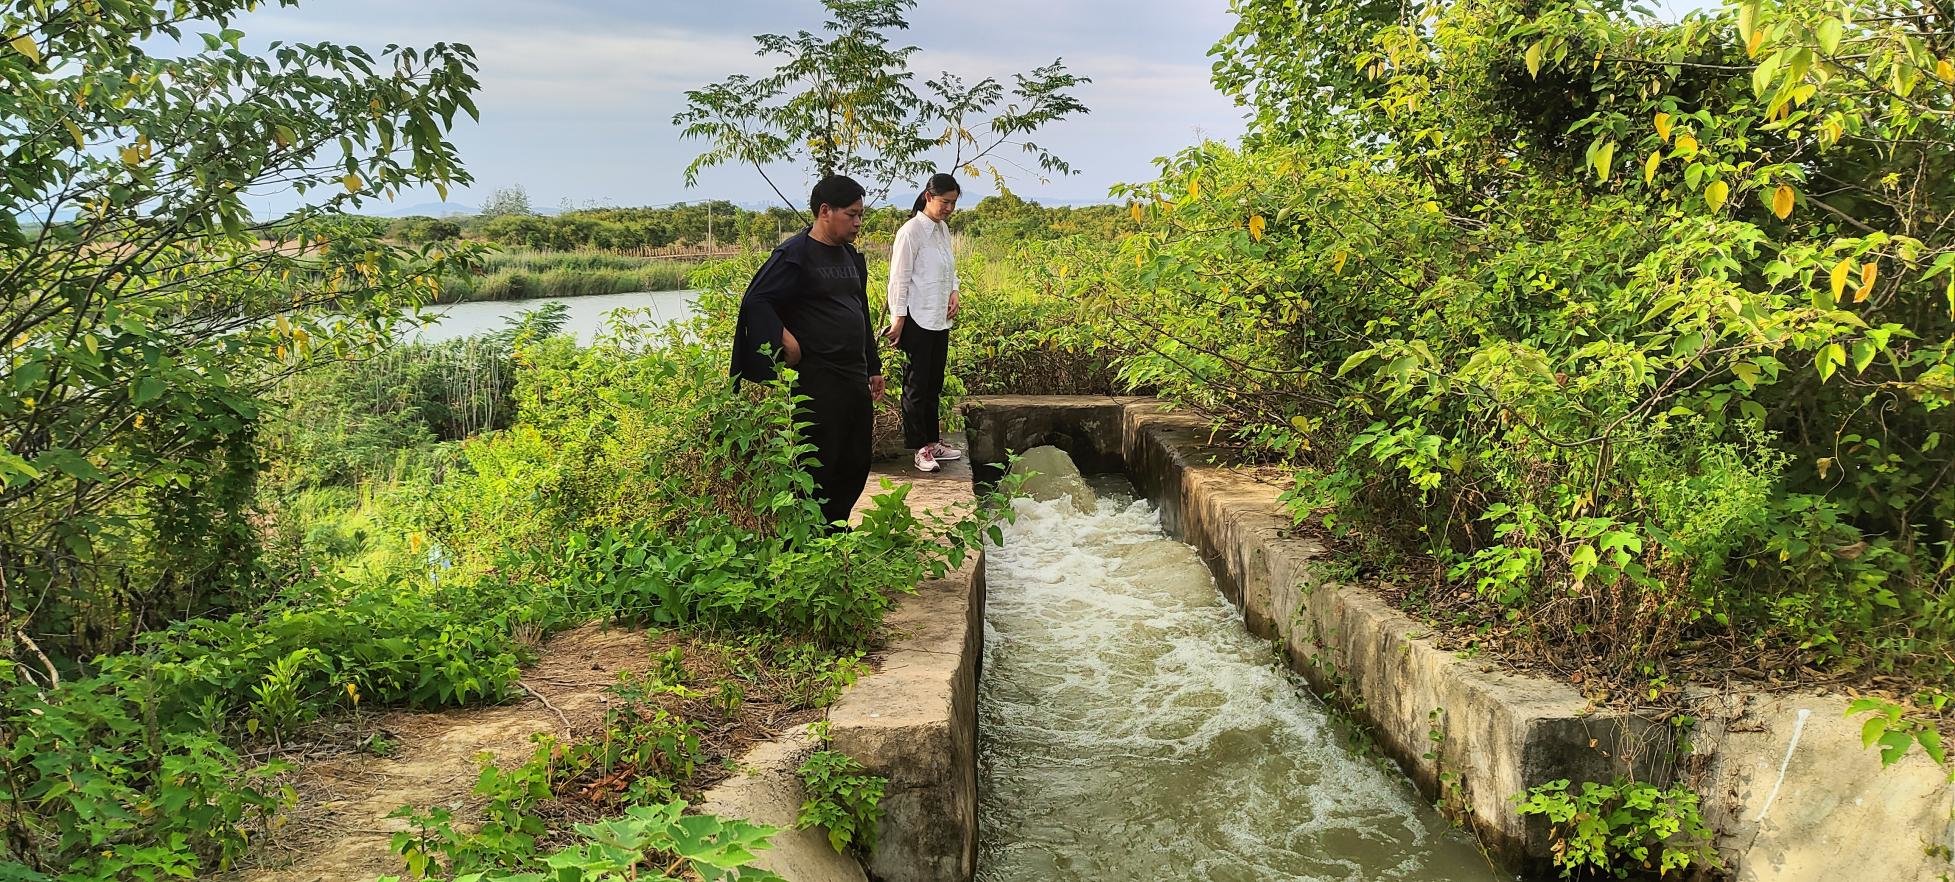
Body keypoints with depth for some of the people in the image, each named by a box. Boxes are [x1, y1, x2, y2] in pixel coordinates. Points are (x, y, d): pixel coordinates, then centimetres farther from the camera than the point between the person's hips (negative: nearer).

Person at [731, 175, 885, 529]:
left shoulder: (851, 257, 14)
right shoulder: (794, 255, -11)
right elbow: (755, 300, -15)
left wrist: (874, 367, 22)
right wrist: (786, 342, -19)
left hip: (855, 376, 8)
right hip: (817, 378, -8)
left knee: (856, 464, 14)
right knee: (820, 465, -3)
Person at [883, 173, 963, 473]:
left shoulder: (943, 230, 10)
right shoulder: (911, 231, -14)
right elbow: (899, 279, -14)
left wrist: (954, 292, 3)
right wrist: (898, 320, -15)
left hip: (940, 321, 8)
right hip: (918, 321, -8)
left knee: (934, 384, 14)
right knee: (916, 386, 0)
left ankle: (932, 441, 23)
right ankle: (920, 448, 6)